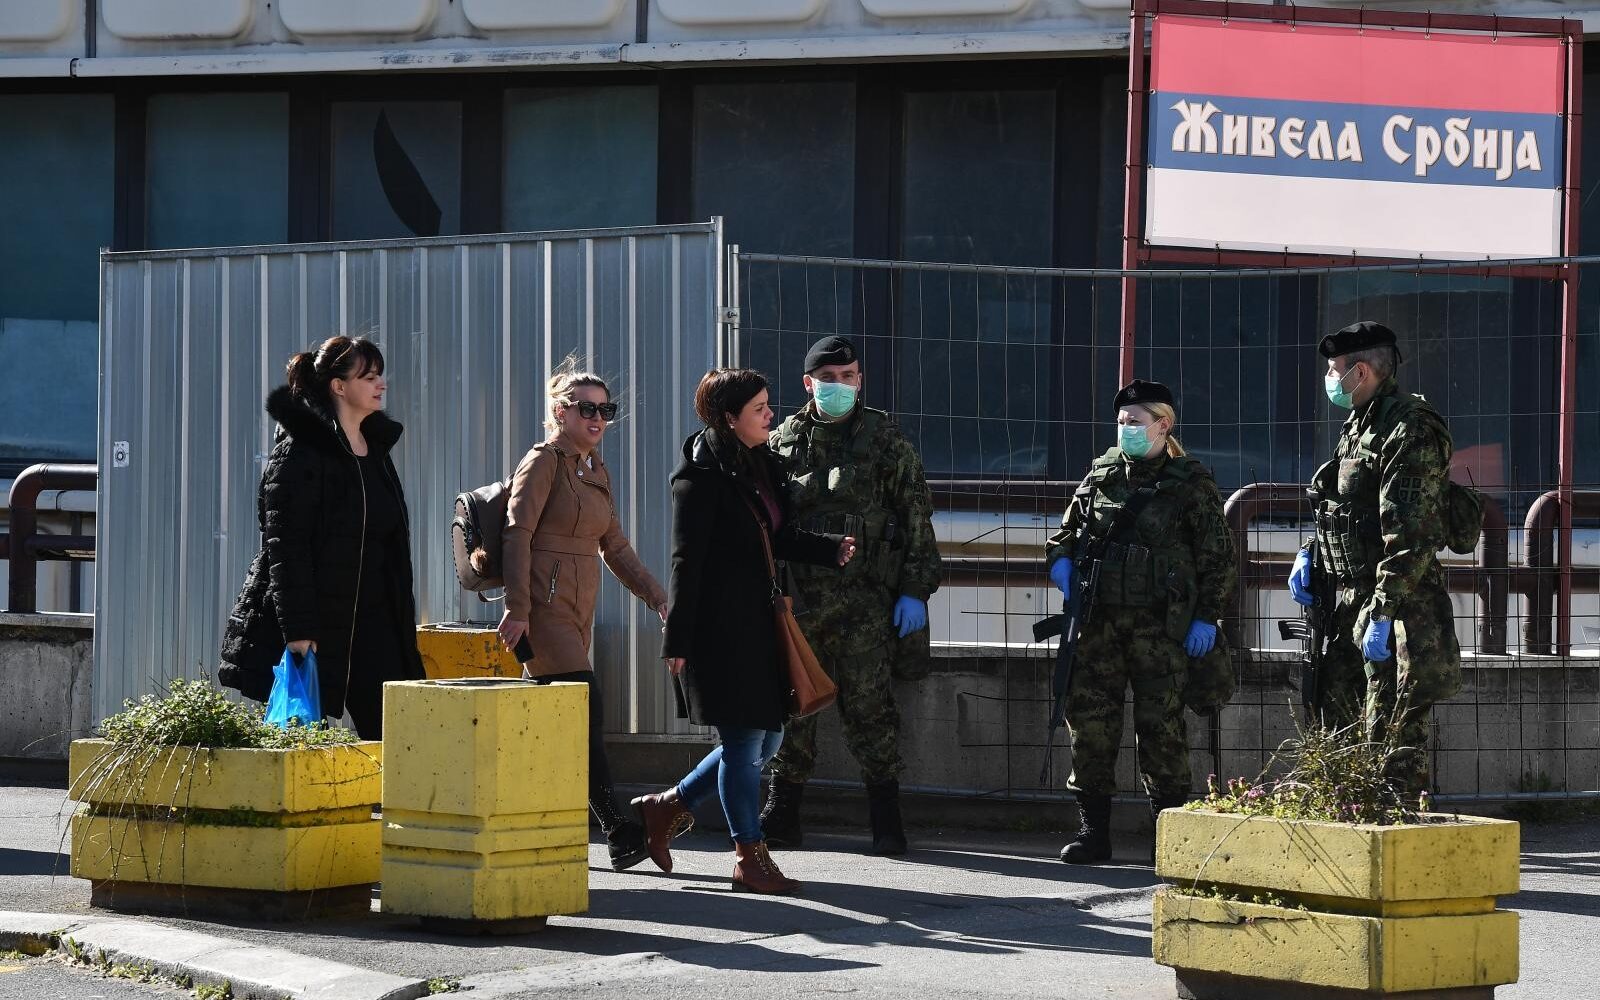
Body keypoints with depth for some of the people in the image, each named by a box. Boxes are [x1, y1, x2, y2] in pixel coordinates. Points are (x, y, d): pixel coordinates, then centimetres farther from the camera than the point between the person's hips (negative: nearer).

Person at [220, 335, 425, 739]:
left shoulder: (375, 448, 15)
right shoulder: (300, 451, -11)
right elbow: (285, 546, -16)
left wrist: (401, 627, 17)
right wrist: (297, 630, -21)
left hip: (371, 622, 7)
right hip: (313, 626, -7)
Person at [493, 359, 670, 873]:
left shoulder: (597, 471, 18)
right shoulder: (545, 461, -6)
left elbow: (616, 548, 22)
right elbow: (517, 536, -13)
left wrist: (658, 597, 14)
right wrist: (517, 609, -19)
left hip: (578, 609, 8)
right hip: (544, 606, -8)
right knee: (587, 714, -14)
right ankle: (618, 833, -16)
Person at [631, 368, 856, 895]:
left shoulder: (761, 466, 13)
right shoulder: (702, 476, -13)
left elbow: (783, 538, 17)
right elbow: (686, 559, -14)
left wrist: (832, 549, -2)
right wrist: (677, 640, -15)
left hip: (756, 624, 9)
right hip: (719, 628, -9)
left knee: (764, 740, 13)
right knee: (745, 741, -2)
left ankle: (667, 808, 26)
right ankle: (750, 859, 9)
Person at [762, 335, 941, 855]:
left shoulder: (885, 439, 4)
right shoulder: (783, 441, 10)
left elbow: (915, 517, 3)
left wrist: (915, 590, -3)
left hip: (864, 600, -2)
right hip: (797, 597, 2)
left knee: (869, 706, -4)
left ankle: (887, 824, 1)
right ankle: (780, 817, 13)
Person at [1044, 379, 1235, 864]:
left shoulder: (1191, 483, 1)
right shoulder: (1101, 475, 13)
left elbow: (1219, 555, 1)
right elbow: (1067, 531, 24)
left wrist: (1206, 616, -6)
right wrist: (1061, 560, 2)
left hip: (1160, 624, -4)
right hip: (1100, 619, 4)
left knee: (1160, 725, -4)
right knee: (1089, 718, 0)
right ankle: (1093, 828, 7)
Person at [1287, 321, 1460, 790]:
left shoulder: (1411, 430, -16)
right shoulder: (1358, 425, 16)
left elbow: (1410, 537, -23)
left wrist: (1384, 614, -26)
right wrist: (1309, 553, 13)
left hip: (1399, 602, -10)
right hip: (1350, 598, 10)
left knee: (1392, 741, -9)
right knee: (1336, 721, 14)